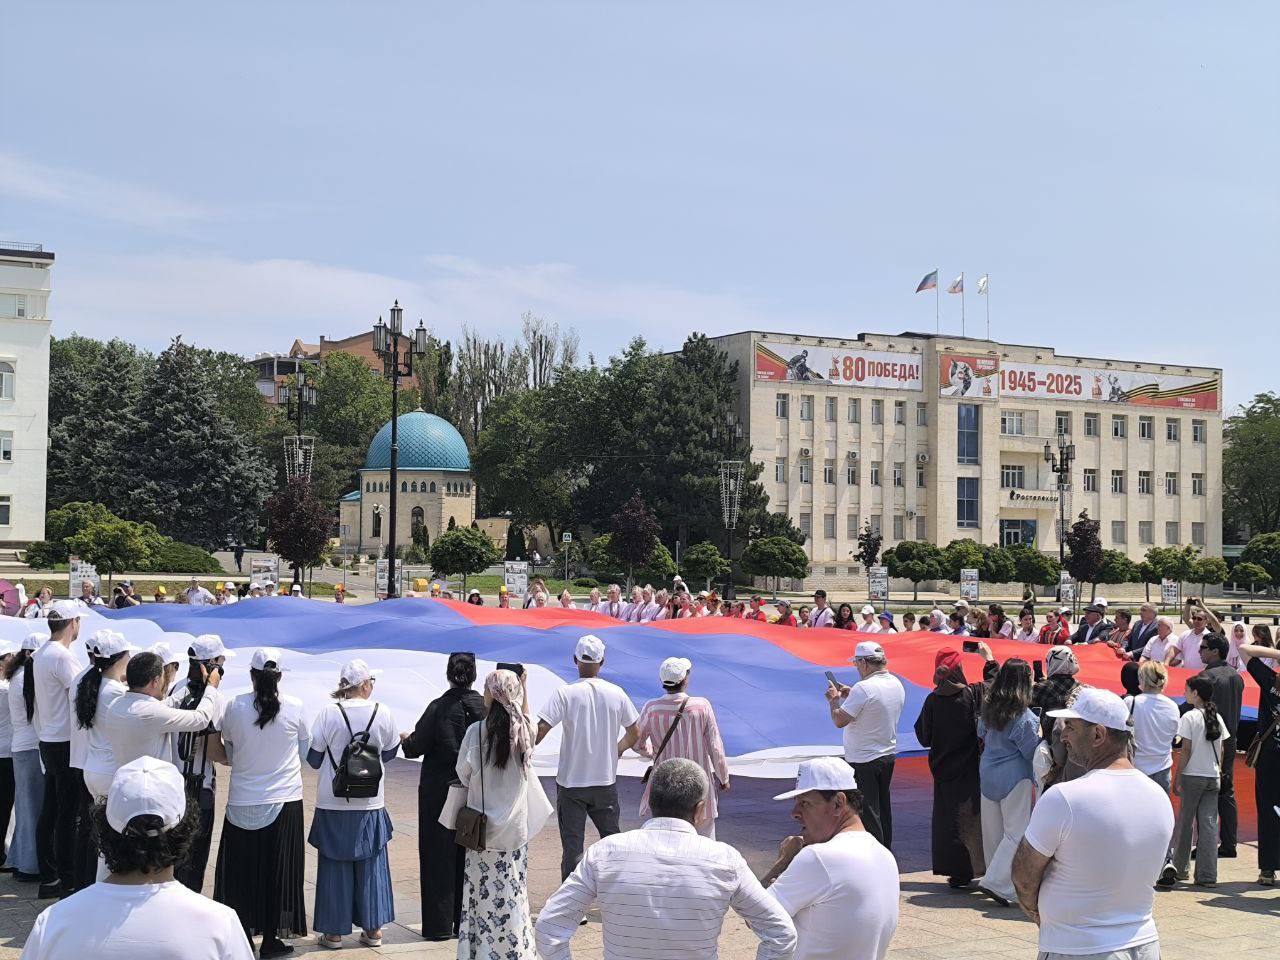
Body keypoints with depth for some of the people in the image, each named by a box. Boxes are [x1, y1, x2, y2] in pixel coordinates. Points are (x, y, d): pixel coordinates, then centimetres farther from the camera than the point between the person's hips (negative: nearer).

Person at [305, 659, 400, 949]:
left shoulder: (329, 713, -12)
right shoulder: (383, 713, -8)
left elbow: (313, 757, -5)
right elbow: (390, 752, 6)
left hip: (333, 804, -1)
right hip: (370, 804, 1)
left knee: (335, 867, 9)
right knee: (371, 865, 13)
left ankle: (334, 931, 14)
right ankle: (373, 929, 17)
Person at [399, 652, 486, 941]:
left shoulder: (439, 707, -14)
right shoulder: (487, 706, -5)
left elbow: (416, 747, -13)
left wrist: (405, 740, 9)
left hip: (439, 792, -3)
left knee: (439, 857, 6)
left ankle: (440, 925, 7)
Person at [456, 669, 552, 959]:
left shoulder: (477, 731, -15)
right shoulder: (524, 731, -3)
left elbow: (464, 774, -4)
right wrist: (523, 687, 26)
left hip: (483, 827, -3)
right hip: (516, 826, 3)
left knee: (484, 892, 5)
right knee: (512, 892, 10)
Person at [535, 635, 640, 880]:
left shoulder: (565, 693, -12)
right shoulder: (616, 694, -2)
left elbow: (540, 729, -21)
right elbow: (634, 734, 7)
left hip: (571, 783, -3)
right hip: (606, 780, 3)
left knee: (572, 846, 3)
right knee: (612, 839, 17)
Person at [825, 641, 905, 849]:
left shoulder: (863, 688, -24)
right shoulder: (896, 684, 4)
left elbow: (839, 720, -22)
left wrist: (833, 699, -5)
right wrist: (850, 696, 16)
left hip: (864, 760, -8)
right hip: (888, 755, 8)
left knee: (867, 813, -1)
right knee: (883, 808, 18)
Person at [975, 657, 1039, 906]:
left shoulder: (988, 709, 2)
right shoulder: (1023, 717, -18)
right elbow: (1032, 752, -12)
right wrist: (1040, 736, 4)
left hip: (988, 774, 7)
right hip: (1015, 778, -7)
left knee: (993, 830, 15)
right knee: (1016, 832, -2)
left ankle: (995, 876, 29)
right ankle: (997, 882, -10)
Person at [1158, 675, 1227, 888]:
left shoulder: (1190, 717, -9)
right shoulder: (1217, 718, 8)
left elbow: (1185, 751, -10)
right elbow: (1221, 750, 9)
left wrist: (1177, 778, -6)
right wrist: (1218, 771, 17)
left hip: (1193, 775, -4)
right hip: (1213, 776, 4)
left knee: (1185, 820, 6)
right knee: (1209, 823, 3)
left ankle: (1177, 866, 5)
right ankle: (1207, 875, 2)